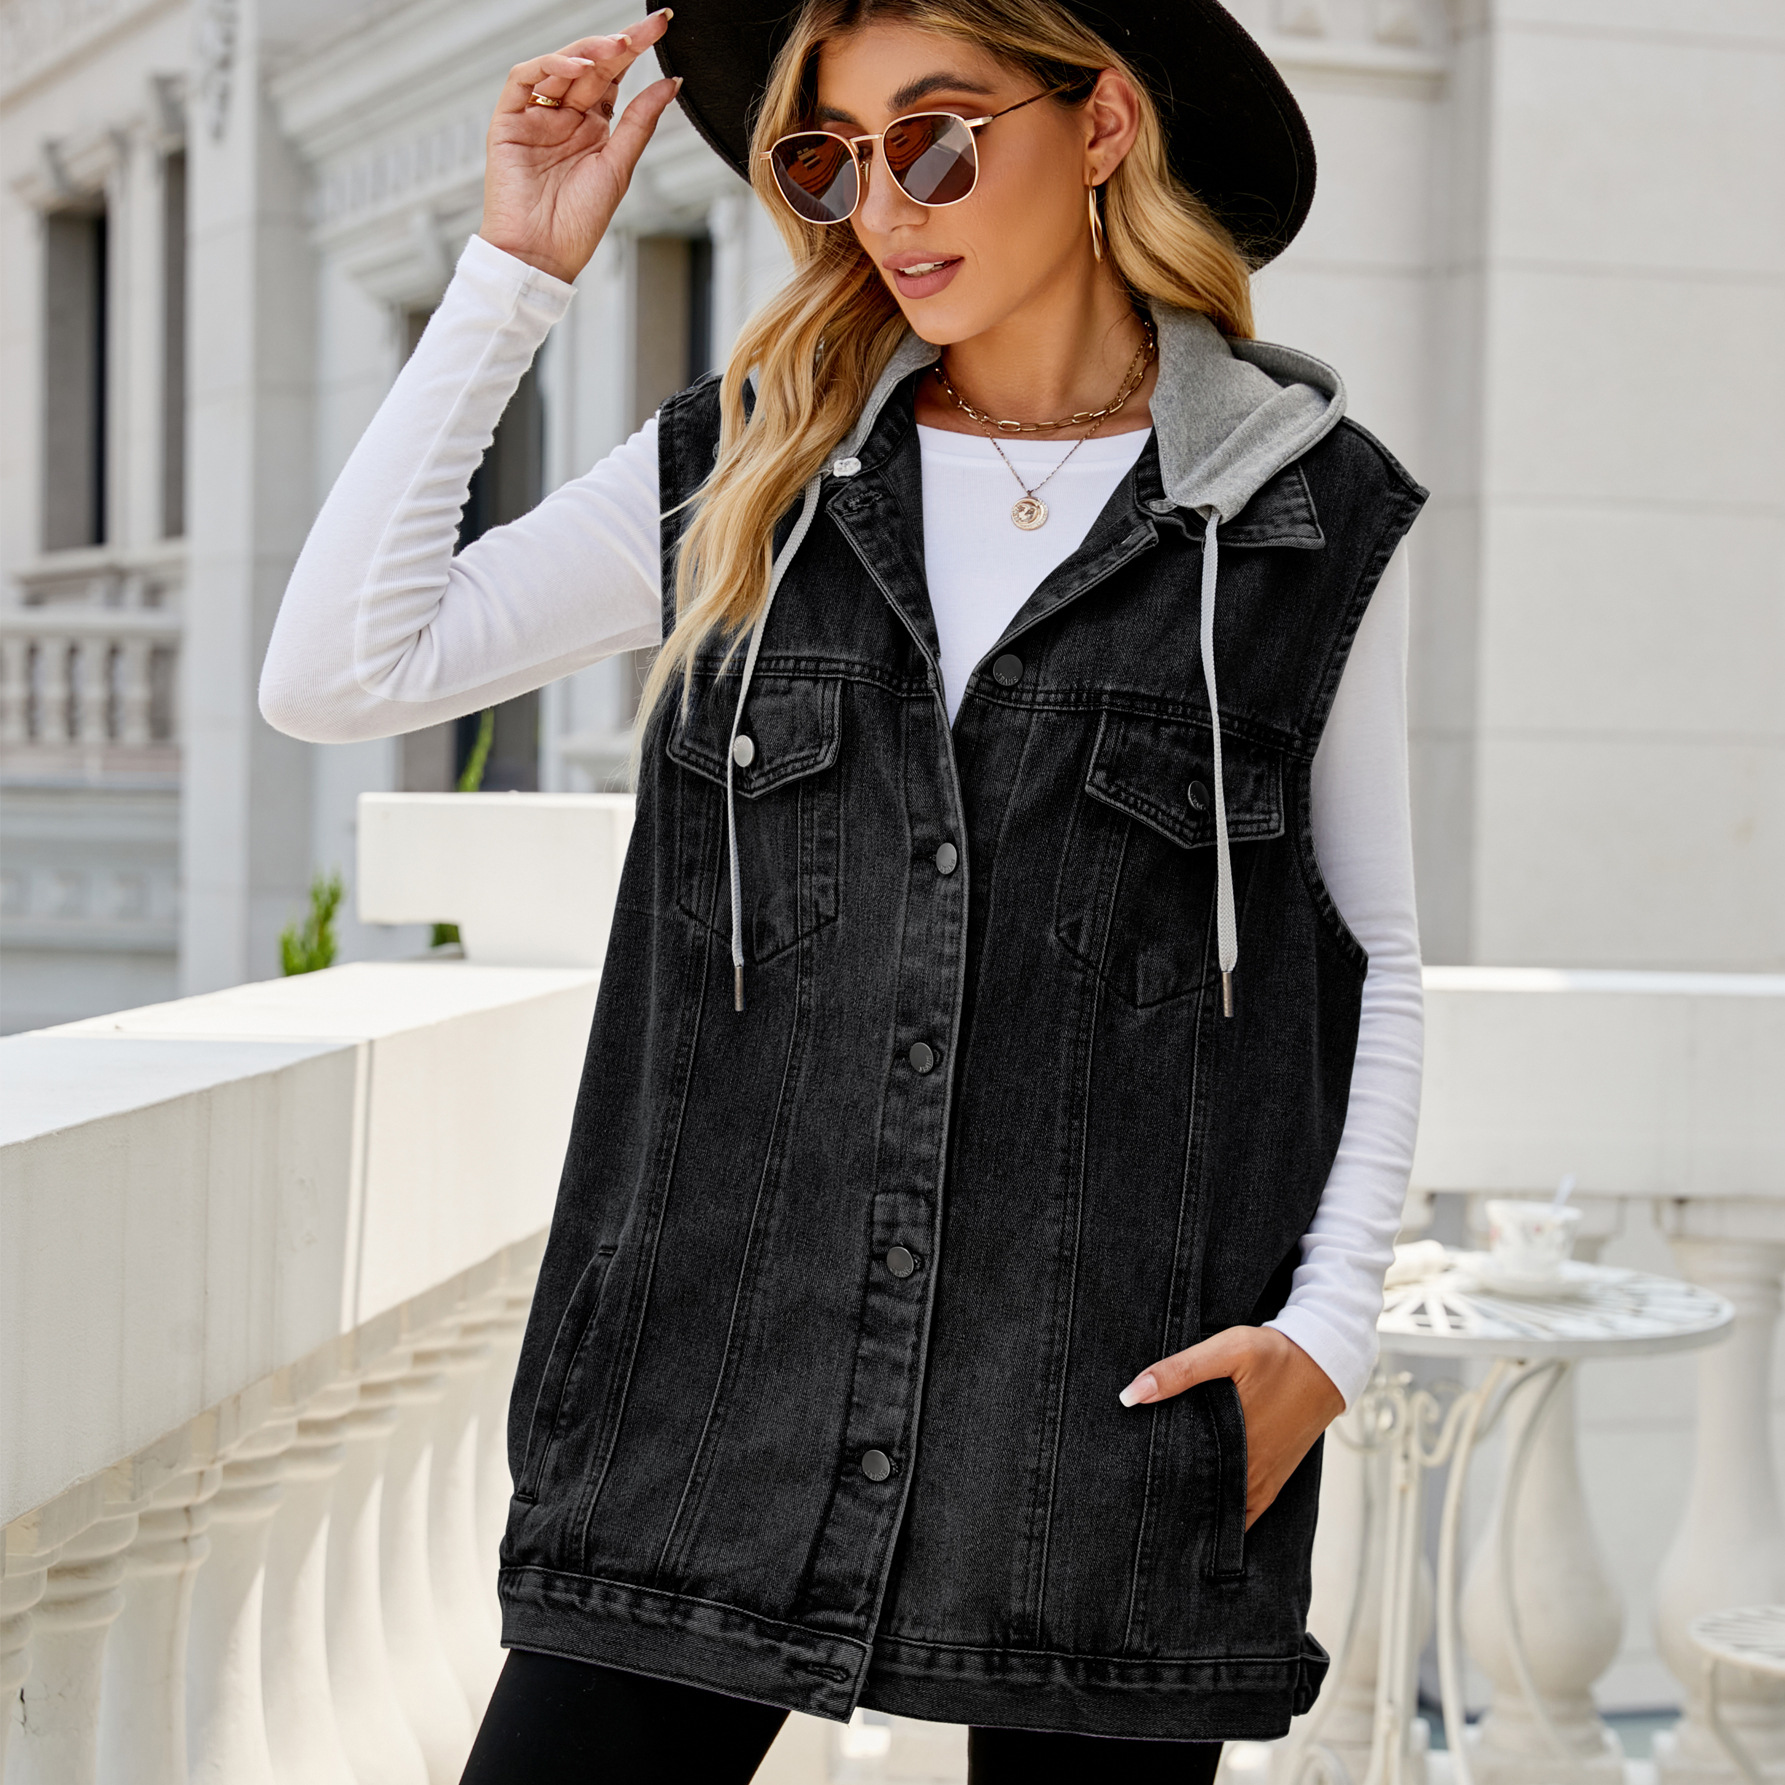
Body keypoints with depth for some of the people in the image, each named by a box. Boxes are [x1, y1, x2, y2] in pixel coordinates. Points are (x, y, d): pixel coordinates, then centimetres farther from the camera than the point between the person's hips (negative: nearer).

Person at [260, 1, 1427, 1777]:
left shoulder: (1306, 515, 4)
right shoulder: (738, 477, 8)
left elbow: (1376, 951, 9)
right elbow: (338, 674, -1)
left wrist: (1331, 1325, -3)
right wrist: (517, 273, 0)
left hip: (1115, 1419, -1)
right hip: (724, 1391, 2)